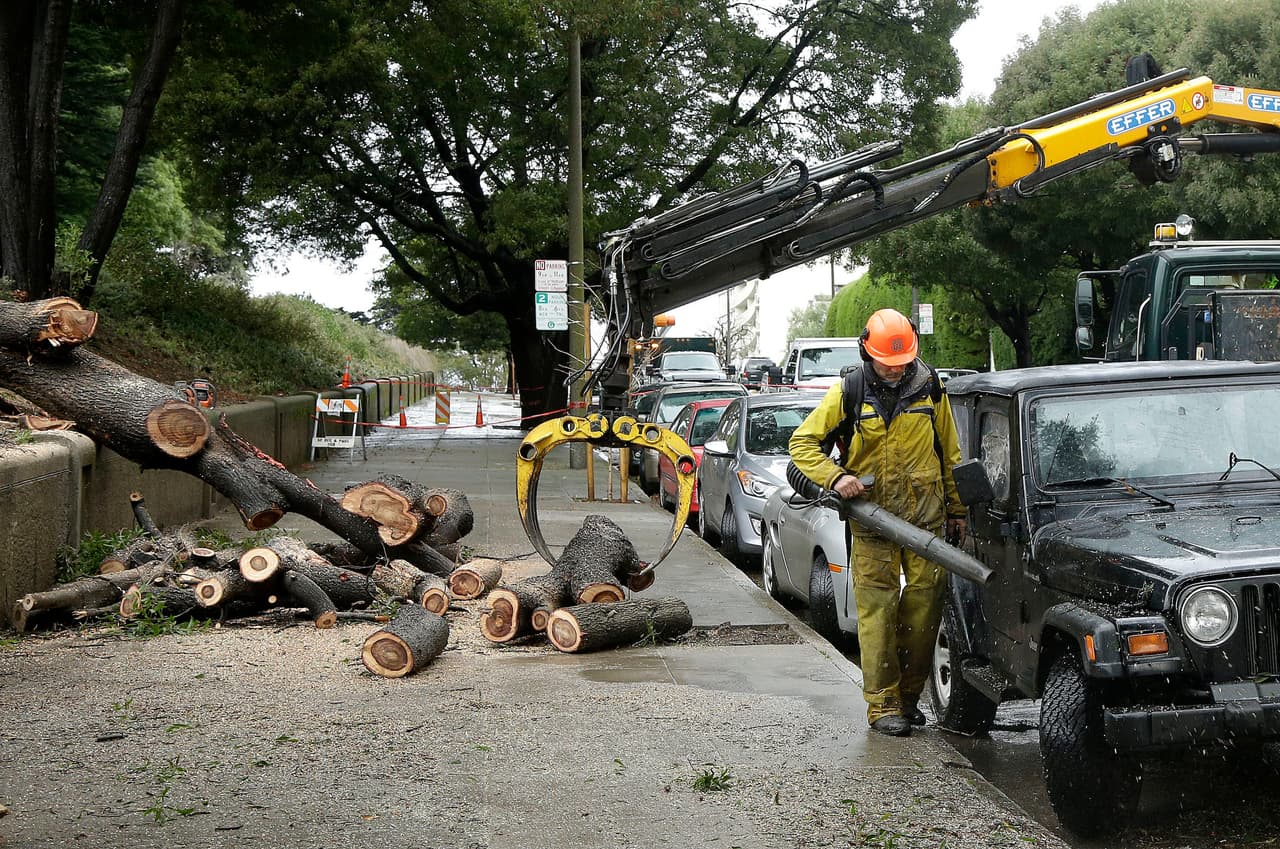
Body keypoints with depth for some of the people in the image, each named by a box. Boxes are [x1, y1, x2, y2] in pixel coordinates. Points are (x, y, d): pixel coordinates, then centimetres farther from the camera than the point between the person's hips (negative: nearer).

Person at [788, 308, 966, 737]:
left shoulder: (929, 388, 4)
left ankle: (909, 695, 17)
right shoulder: (847, 393, -3)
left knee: (924, 604, 3)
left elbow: (949, 453, 13)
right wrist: (834, 477, -16)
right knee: (877, 609, -5)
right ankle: (882, 704, -1)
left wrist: (957, 510, 13)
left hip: (926, 516, 2)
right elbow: (802, 443, 0)